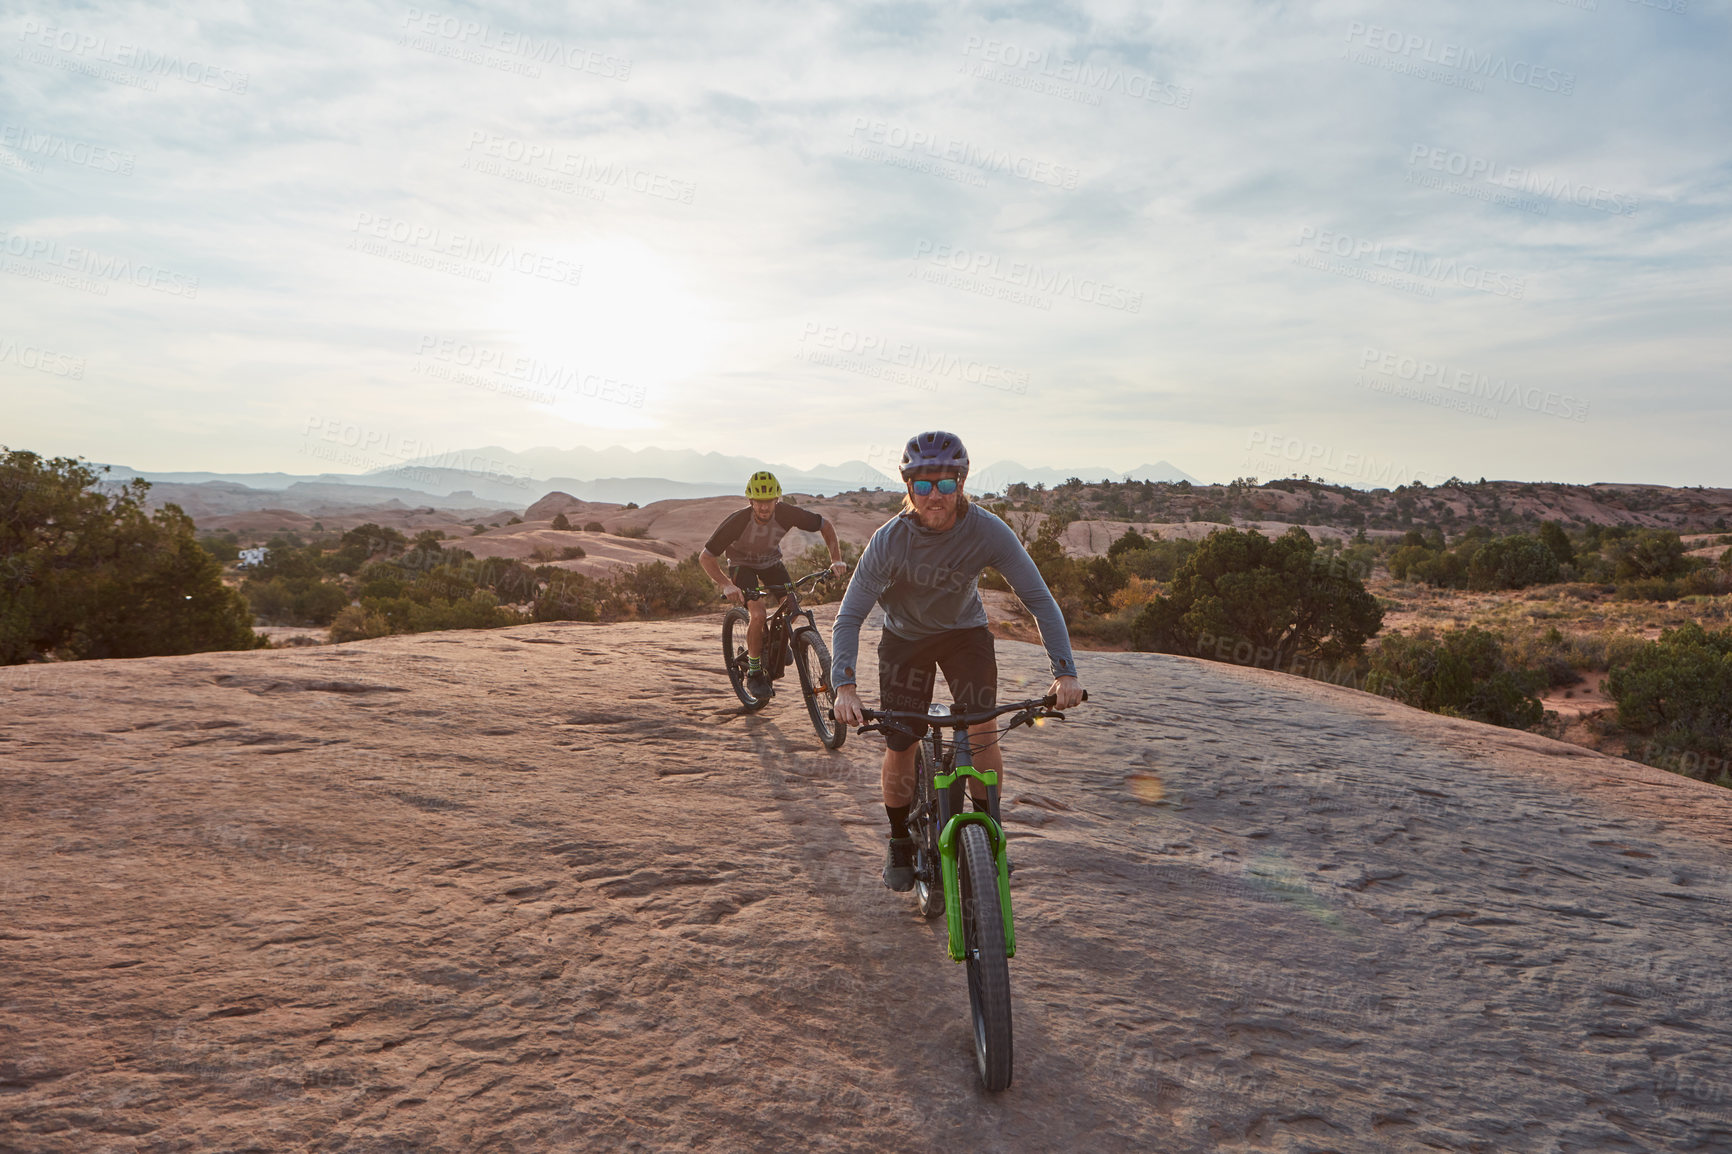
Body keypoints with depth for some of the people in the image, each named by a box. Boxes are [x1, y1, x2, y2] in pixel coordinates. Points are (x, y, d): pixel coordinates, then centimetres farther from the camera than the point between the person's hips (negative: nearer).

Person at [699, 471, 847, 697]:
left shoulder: (786, 513, -28)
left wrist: (836, 560, -26)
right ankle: (754, 674, -6)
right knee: (758, 614, -24)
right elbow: (705, 557, -30)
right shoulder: (737, 521, -34)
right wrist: (726, 585, -45)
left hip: (771, 561, 3)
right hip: (742, 565, -3)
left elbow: (825, 525, -14)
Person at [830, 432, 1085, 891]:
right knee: (899, 748, -4)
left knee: (980, 729, -18)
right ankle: (900, 844, 21)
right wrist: (844, 685, -36)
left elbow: (1039, 599, -21)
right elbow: (849, 617, -24)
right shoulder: (889, 541, -27)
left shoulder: (989, 531, -26)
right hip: (905, 638, 0)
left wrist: (1065, 672, -29)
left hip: (966, 632, 1)